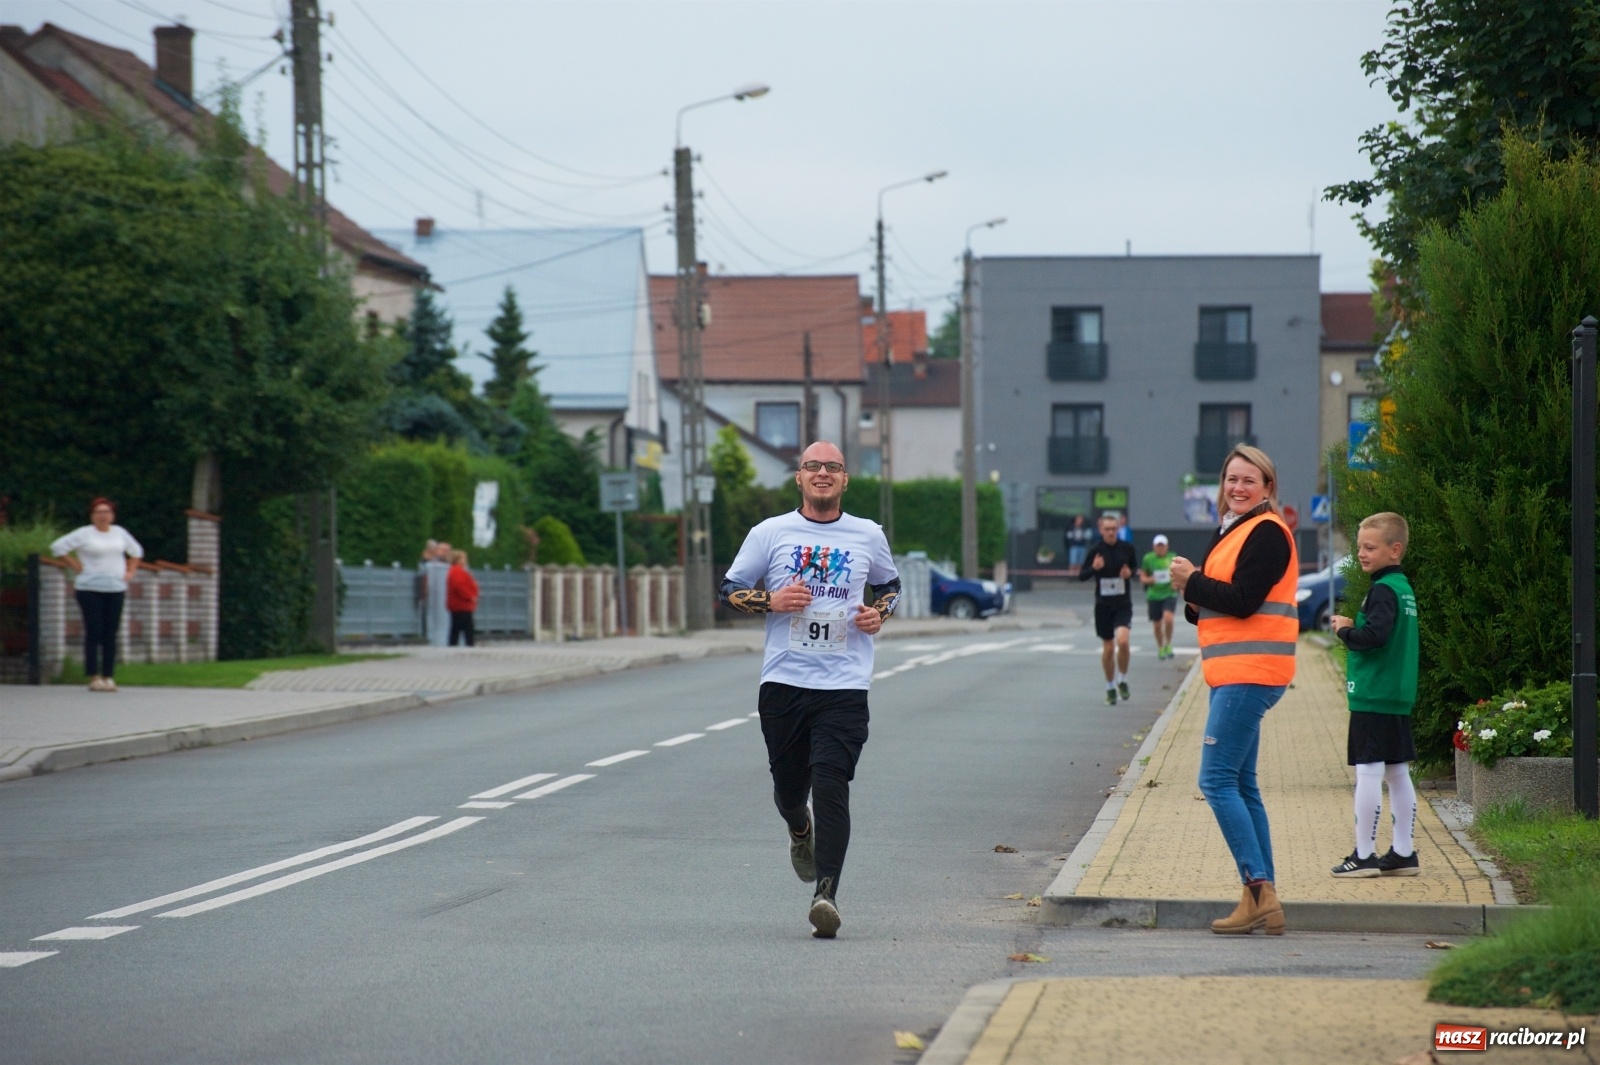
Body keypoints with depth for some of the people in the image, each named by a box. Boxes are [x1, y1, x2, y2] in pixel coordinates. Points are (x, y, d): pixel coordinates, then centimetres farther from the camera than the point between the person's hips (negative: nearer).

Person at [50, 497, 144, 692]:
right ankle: (94, 678, -7)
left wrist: (130, 572, 14)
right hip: (90, 590, -4)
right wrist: (75, 565, -6)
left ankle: (108, 677, 5)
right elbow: (58, 547, -4)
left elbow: (136, 552, 27)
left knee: (110, 635, 2)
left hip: (115, 589, 4)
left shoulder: (120, 533, 13)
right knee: (94, 633, -8)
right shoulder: (84, 534, -1)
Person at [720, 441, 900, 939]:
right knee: (788, 786, 10)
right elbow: (730, 590, 9)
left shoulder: (868, 536, 9)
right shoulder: (770, 533, 5)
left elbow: (889, 584, 25)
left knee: (831, 785, -15)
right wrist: (772, 601, -9)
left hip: (845, 685, -1)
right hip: (784, 680, 1)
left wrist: (879, 612, 3)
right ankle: (800, 831, 47)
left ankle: (826, 894, -18)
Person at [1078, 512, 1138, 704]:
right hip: (1103, 604, 1)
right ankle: (1110, 688, 25)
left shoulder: (1127, 548, -2)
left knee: (1122, 641, -21)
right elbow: (1081, 576, -1)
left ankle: (1122, 680, 2)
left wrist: (1130, 572, -7)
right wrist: (1094, 568, -22)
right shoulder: (1095, 551, -5)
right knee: (1108, 648, 7)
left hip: (1123, 603, -1)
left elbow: (1135, 565, 16)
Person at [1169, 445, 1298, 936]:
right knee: (1240, 784, 10)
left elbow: (1242, 601, -19)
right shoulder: (1235, 530, 20)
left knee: (1218, 780, -13)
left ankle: (1259, 890, -14)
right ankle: (1263, 901, 12)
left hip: (1250, 672, -11)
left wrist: (1191, 581, -7)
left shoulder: (1267, 532, -10)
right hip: (1232, 673, 11)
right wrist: (1195, 597, 0)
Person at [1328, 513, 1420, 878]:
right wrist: (1355, 629, 16)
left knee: (1368, 772, -6)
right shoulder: (1404, 589, 14)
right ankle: (1404, 852, 15)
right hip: (1400, 697, 10)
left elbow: (1374, 636, -25)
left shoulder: (1382, 591, -14)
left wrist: (1345, 630, -8)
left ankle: (1364, 854, -5)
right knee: (1398, 773, 12)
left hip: (1373, 698, -10)